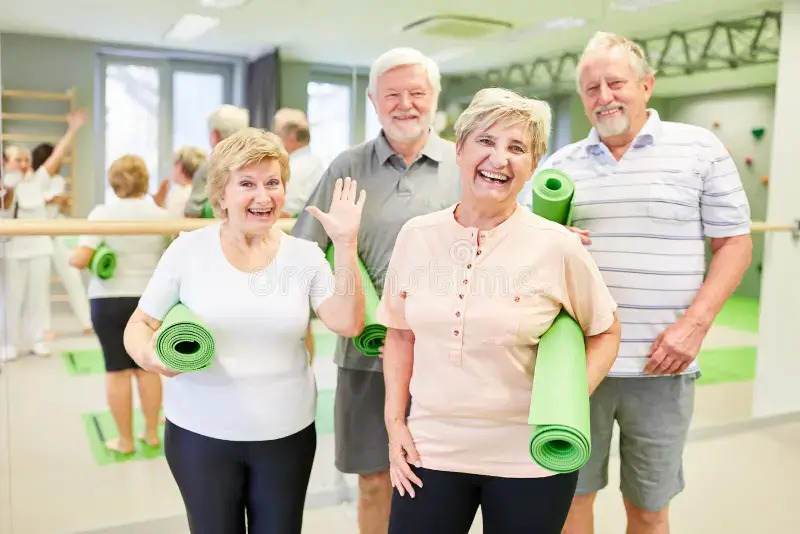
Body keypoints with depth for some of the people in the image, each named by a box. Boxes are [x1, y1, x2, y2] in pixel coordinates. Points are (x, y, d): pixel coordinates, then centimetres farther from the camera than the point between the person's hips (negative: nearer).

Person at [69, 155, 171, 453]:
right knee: (147, 367, 14)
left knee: (118, 370, 6)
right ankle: (151, 433, 22)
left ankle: (125, 440, 15)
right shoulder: (161, 215, -3)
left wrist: (72, 257, 5)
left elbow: (80, 260, -17)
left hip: (108, 300, -2)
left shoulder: (102, 213, -10)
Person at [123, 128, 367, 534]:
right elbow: (140, 324, 0)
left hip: (287, 434, 2)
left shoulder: (304, 255, -2)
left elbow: (348, 324, -12)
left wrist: (345, 244, -18)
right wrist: (150, 355, -22)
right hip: (200, 433, -1)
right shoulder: (188, 249, -6)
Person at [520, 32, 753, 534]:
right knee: (571, 493, 12)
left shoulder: (700, 148, 1)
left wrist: (694, 323, -12)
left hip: (659, 364, -2)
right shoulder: (560, 164, 9)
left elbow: (734, 243, 1)